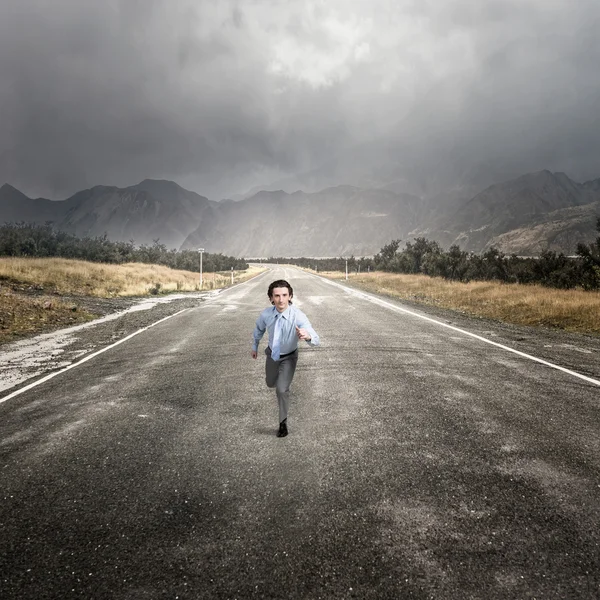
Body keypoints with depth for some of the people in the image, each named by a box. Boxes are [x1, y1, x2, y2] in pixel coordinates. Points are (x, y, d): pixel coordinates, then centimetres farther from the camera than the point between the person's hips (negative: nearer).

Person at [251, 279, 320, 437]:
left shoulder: (298, 316, -36)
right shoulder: (266, 314, -26)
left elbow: (316, 340, -45)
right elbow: (259, 329, -1)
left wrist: (307, 336, -69)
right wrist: (255, 346, 15)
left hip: (289, 357, -3)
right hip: (272, 354, 4)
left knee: (282, 389, -13)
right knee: (270, 383, 23)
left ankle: (283, 422, 12)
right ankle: (280, 380, 62)